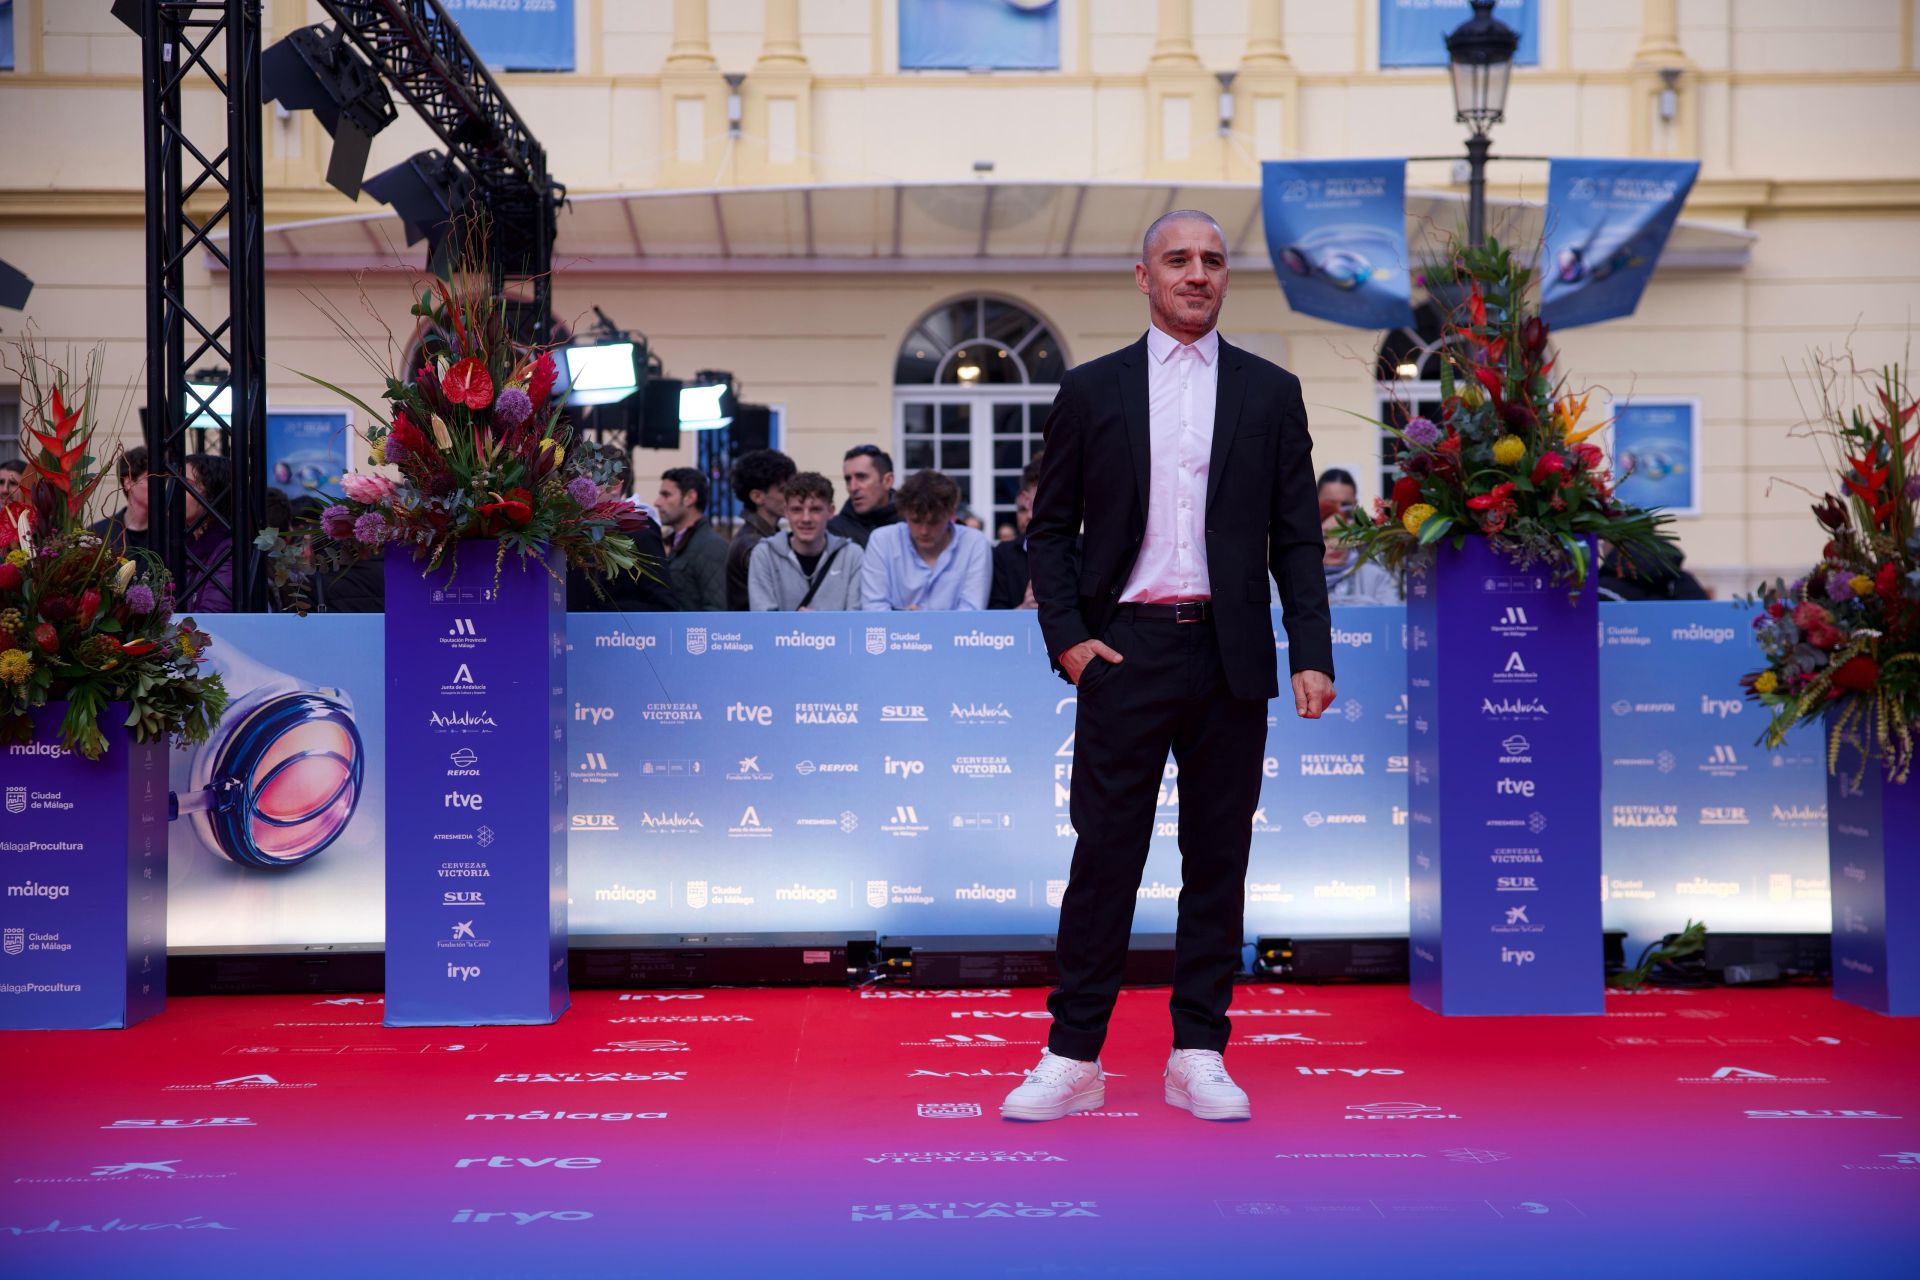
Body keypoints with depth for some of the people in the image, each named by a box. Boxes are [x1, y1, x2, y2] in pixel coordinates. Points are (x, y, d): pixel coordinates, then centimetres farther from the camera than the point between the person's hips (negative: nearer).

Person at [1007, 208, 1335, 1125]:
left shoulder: (1270, 393, 9)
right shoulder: (1091, 390, 7)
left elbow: (1296, 539, 7)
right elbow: (1049, 530, 8)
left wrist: (1312, 654, -3)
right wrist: (1066, 637, -5)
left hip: (1230, 656, 2)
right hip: (1125, 648, -1)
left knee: (1218, 858, 6)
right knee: (1105, 852, -1)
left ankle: (1199, 1055, 16)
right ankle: (1073, 1057, 6)